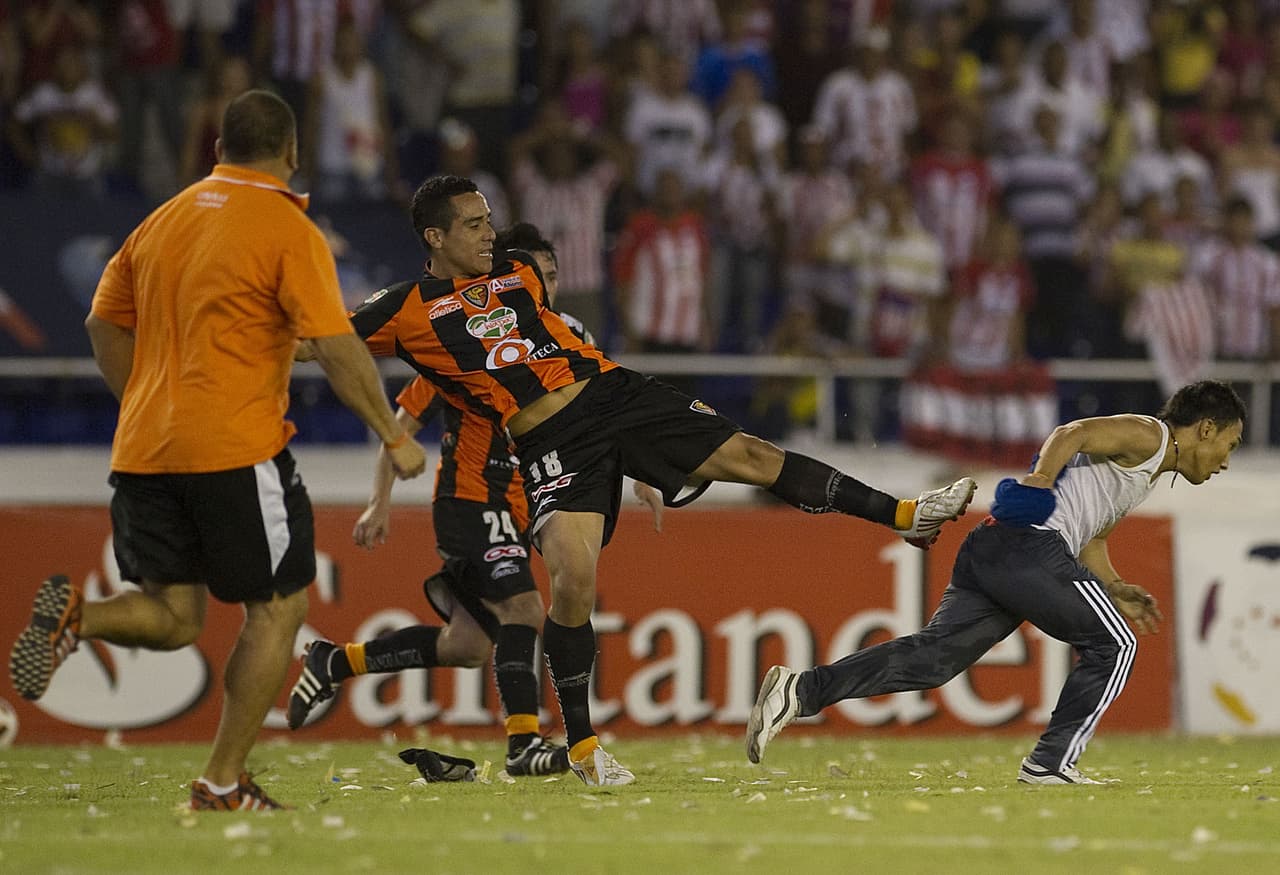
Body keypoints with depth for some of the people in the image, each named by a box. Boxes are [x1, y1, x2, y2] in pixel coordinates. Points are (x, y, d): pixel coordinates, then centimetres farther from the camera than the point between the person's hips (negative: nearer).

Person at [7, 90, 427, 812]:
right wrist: (394, 437, -2)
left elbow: (105, 325, 18)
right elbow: (339, 350, -11)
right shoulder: (289, 231, -6)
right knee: (278, 608, 7)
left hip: (145, 453, 6)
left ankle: (76, 615, -16)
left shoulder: (164, 220, 13)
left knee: (174, 617, 14)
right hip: (238, 450, -6)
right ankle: (224, 782, 2)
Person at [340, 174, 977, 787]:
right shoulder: (406, 310, 0)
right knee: (573, 580, -21)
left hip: (613, 391, 5)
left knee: (752, 455, 0)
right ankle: (581, 744, -6)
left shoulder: (517, 271, 16)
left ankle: (904, 514, 11)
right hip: (553, 445, -5)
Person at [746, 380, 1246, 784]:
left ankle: (802, 690, -15)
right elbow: (1072, 434, -12)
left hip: (987, 551, 9)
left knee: (933, 656, -3)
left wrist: (1116, 592, 32)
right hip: (1028, 544, -9)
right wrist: (1039, 481, -25)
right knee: (1113, 646, 1)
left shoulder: (1148, 477, 33)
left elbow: (1091, 540, 41)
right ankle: (1050, 764, -1)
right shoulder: (1147, 435, 3)